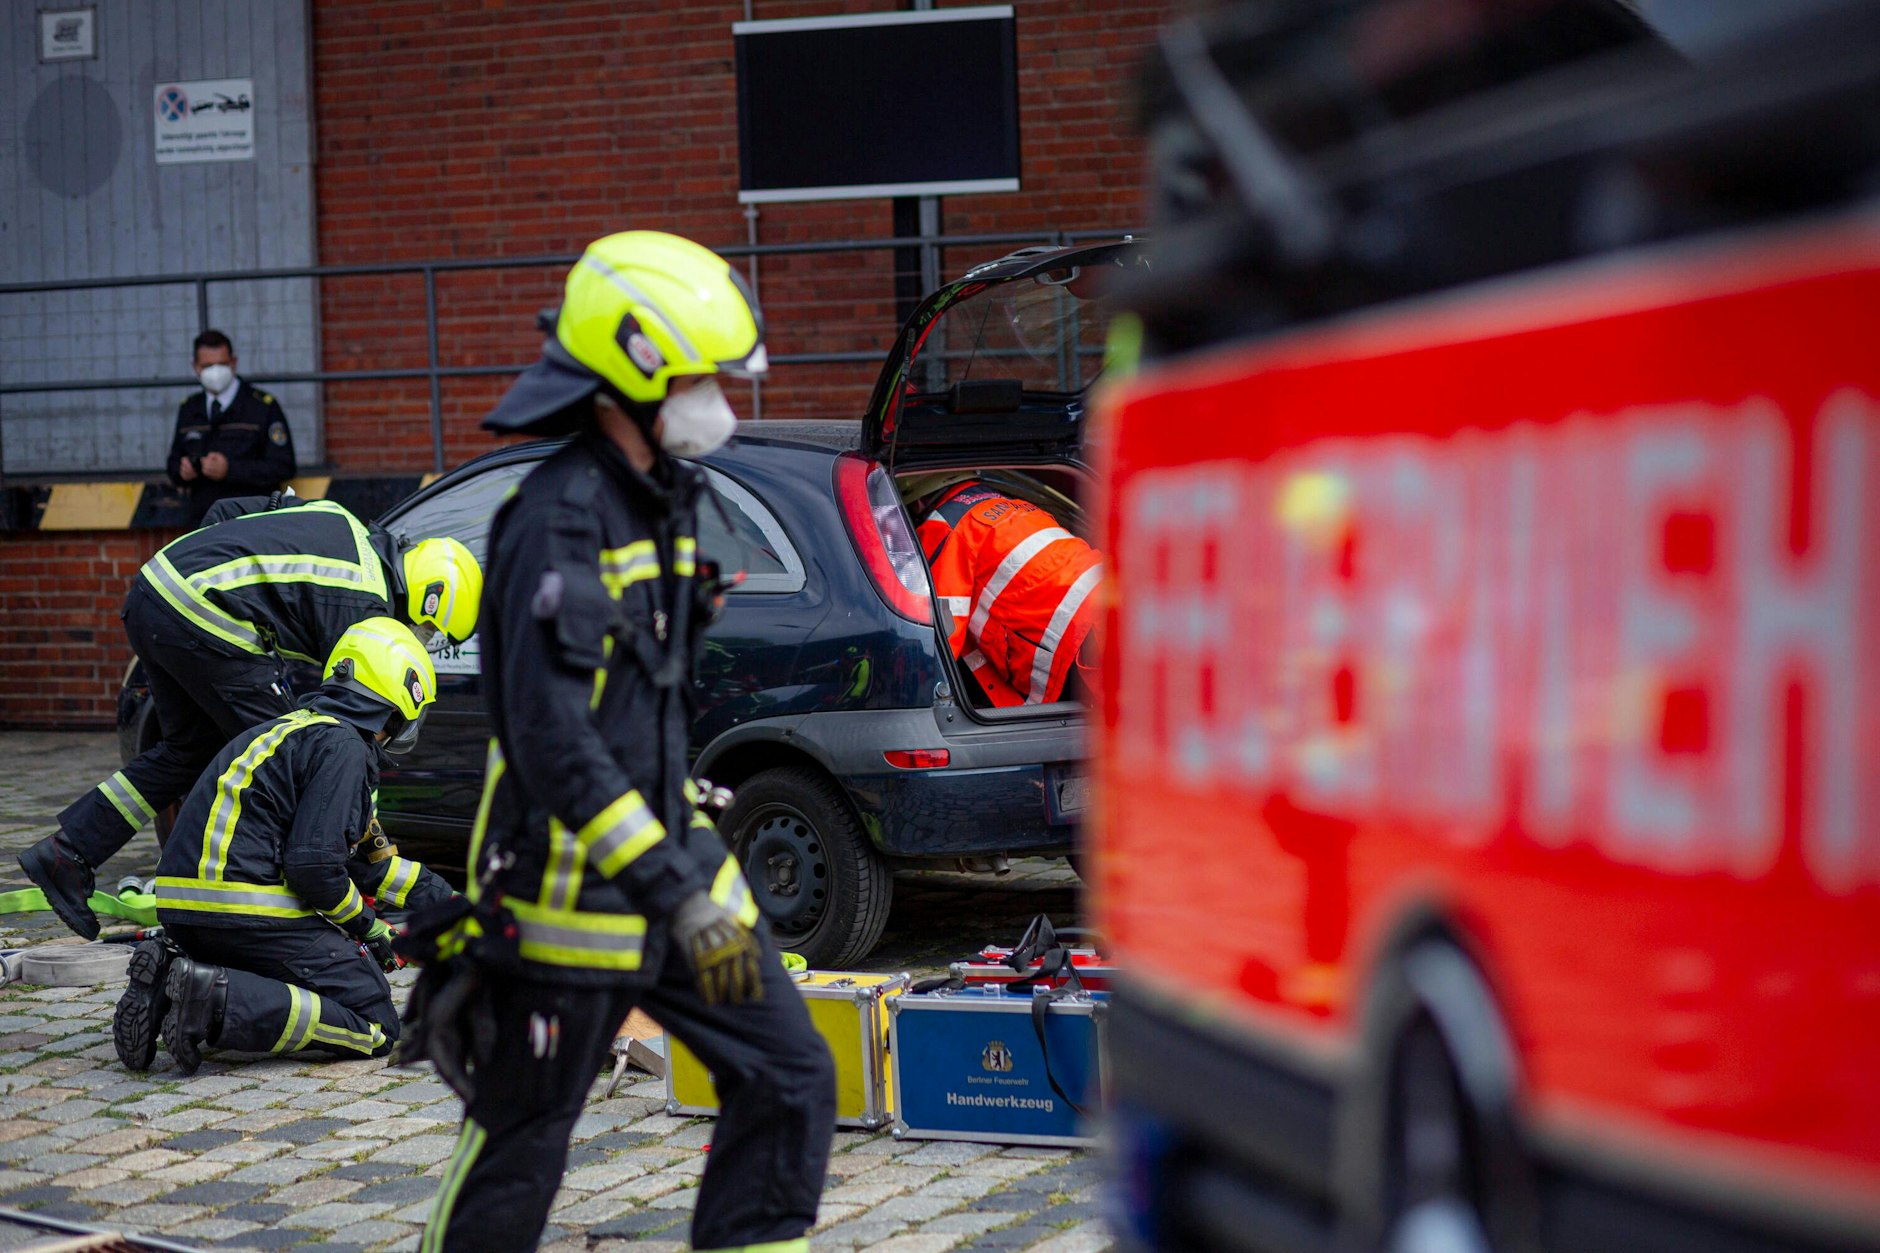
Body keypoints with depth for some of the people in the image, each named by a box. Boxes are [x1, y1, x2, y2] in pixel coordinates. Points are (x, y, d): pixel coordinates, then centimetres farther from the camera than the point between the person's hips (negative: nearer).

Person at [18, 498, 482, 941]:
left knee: (189, 750, 20)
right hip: (203, 617, -10)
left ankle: (64, 854, 20)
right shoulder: (363, 605, -6)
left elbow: (227, 512, 24)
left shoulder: (344, 525, 19)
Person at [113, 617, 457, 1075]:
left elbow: (367, 858, 32)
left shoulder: (302, 729, 23)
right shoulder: (344, 746, -7)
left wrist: (447, 900, 37)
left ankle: (171, 980, 2)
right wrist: (368, 928, 0)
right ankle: (216, 1000, -21)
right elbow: (313, 863, -17)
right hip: (247, 911, -9)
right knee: (375, 1027, -5)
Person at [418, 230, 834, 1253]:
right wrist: (680, 897, -28)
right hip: (574, 889, -9)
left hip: (670, 856, 9)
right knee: (518, 1150, 5)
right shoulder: (561, 519, -20)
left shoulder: (662, 496, 10)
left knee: (789, 1083, 6)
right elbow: (553, 743, -27)